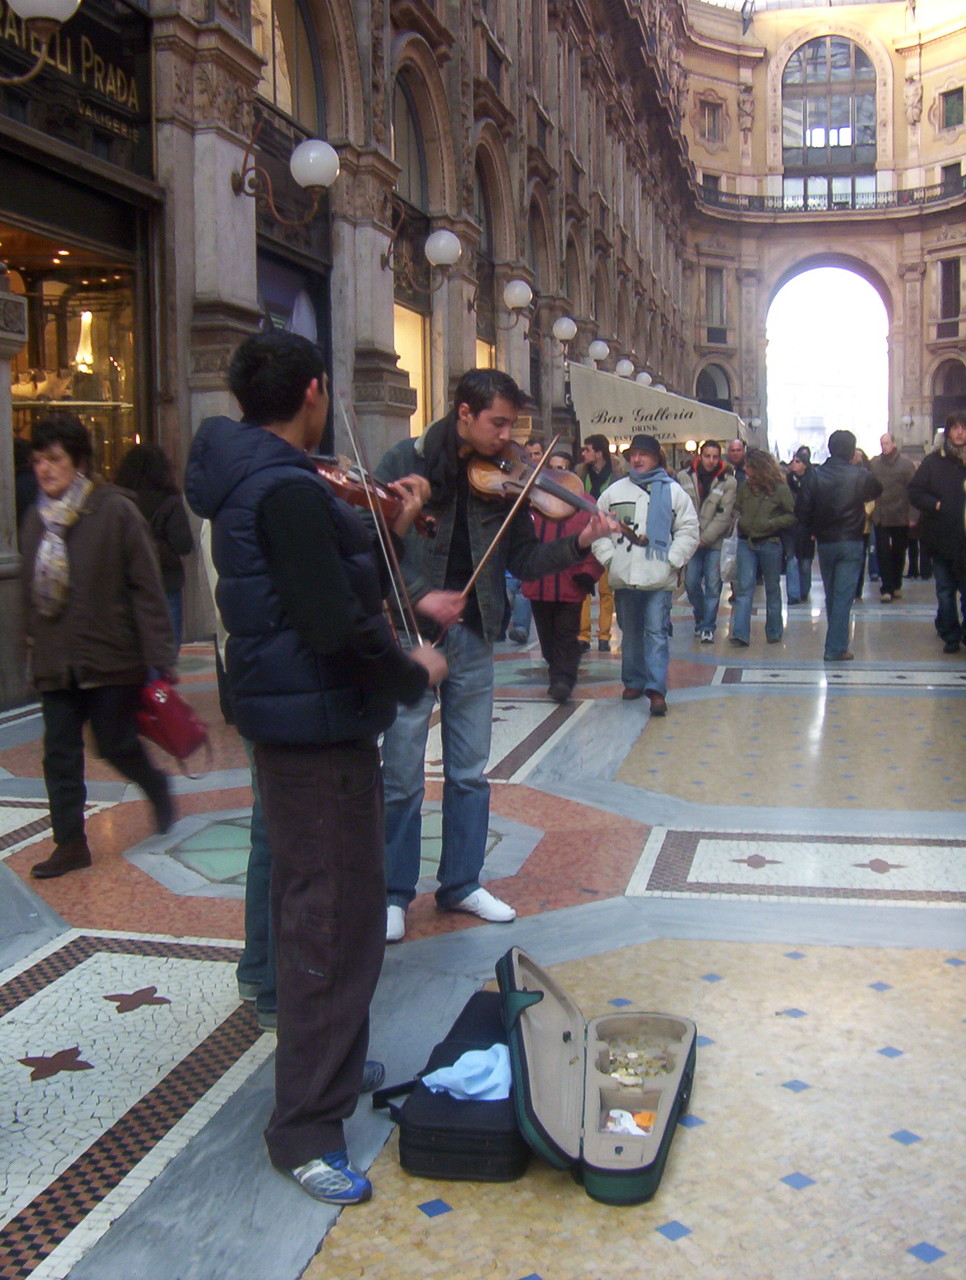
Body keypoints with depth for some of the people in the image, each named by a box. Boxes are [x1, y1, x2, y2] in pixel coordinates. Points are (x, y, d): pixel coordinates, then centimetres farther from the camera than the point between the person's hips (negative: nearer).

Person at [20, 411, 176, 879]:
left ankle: (156, 787, 35)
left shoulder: (116, 511, -10)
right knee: (60, 755, 5)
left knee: (117, 745, 5)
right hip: (55, 662, 5)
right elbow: (30, 589, 14)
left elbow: (146, 588, -11)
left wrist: (160, 656, -14)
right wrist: (34, 645, 13)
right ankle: (71, 844, 16)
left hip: (110, 657, -5)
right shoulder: (36, 518, 8)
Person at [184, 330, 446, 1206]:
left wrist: (389, 532, 14)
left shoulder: (252, 483, 11)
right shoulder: (288, 490, -21)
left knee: (316, 911, 24)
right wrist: (415, 674, -13)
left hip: (300, 723, 11)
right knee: (333, 925, -2)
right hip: (319, 729, -11)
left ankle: (334, 1070, 42)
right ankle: (305, 1129, 9)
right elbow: (337, 623, -28)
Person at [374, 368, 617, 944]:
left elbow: (523, 561, 3)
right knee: (402, 775, 3)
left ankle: (462, 883, 27)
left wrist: (578, 545, -12)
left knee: (470, 772, 12)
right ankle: (394, 892, 19)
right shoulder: (407, 462, -7)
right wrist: (419, 597, -22)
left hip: (473, 637, 4)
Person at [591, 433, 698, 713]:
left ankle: (656, 689, -11)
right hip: (623, 576, 3)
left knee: (656, 633, -8)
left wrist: (673, 560, -6)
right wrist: (608, 557, 1)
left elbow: (688, 530, 3)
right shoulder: (615, 491, 11)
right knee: (630, 632, 12)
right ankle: (633, 681, 25)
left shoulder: (673, 491, 5)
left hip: (659, 577, -3)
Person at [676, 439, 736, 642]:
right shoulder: (684, 477, 1)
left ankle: (707, 627, 7)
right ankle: (700, 618, 27)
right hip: (691, 540, 1)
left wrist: (705, 538, -12)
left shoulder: (728, 482, -1)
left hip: (715, 542, -1)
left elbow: (724, 516, -6)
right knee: (691, 583, 3)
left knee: (713, 585, -2)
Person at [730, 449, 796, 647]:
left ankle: (774, 632, 23)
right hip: (746, 542, 3)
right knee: (744, 588, -4)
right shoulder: (745, 487, 5)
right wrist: (738, 519, 2)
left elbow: (793, 516, -8)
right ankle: (740, 634, -9)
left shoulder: (780, 488, -8)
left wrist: (771, 523, -17)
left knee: (772, 588, 11)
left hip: (770, 543, -3)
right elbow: (736, 507, 21)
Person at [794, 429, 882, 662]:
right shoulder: (861, 476, -9)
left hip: (824, 542, 2)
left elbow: (801, 510, -8)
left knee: (831, 594, 16)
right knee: (844, 595, -1)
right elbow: (876, 491, 12)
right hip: (852, 542, -2)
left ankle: (836, 642, 27)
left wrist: (814, 529, 7)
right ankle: (836, 647, -5)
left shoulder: (814, 475, -7)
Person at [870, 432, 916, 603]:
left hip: (900, 517, 0)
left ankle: (896, 585, 27)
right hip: (879, 517, 1)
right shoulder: (873, 463, 3)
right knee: (883, 553, -4)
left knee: (899, 552, 12)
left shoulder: (906, 464, -2)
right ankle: (886, 589, -1)